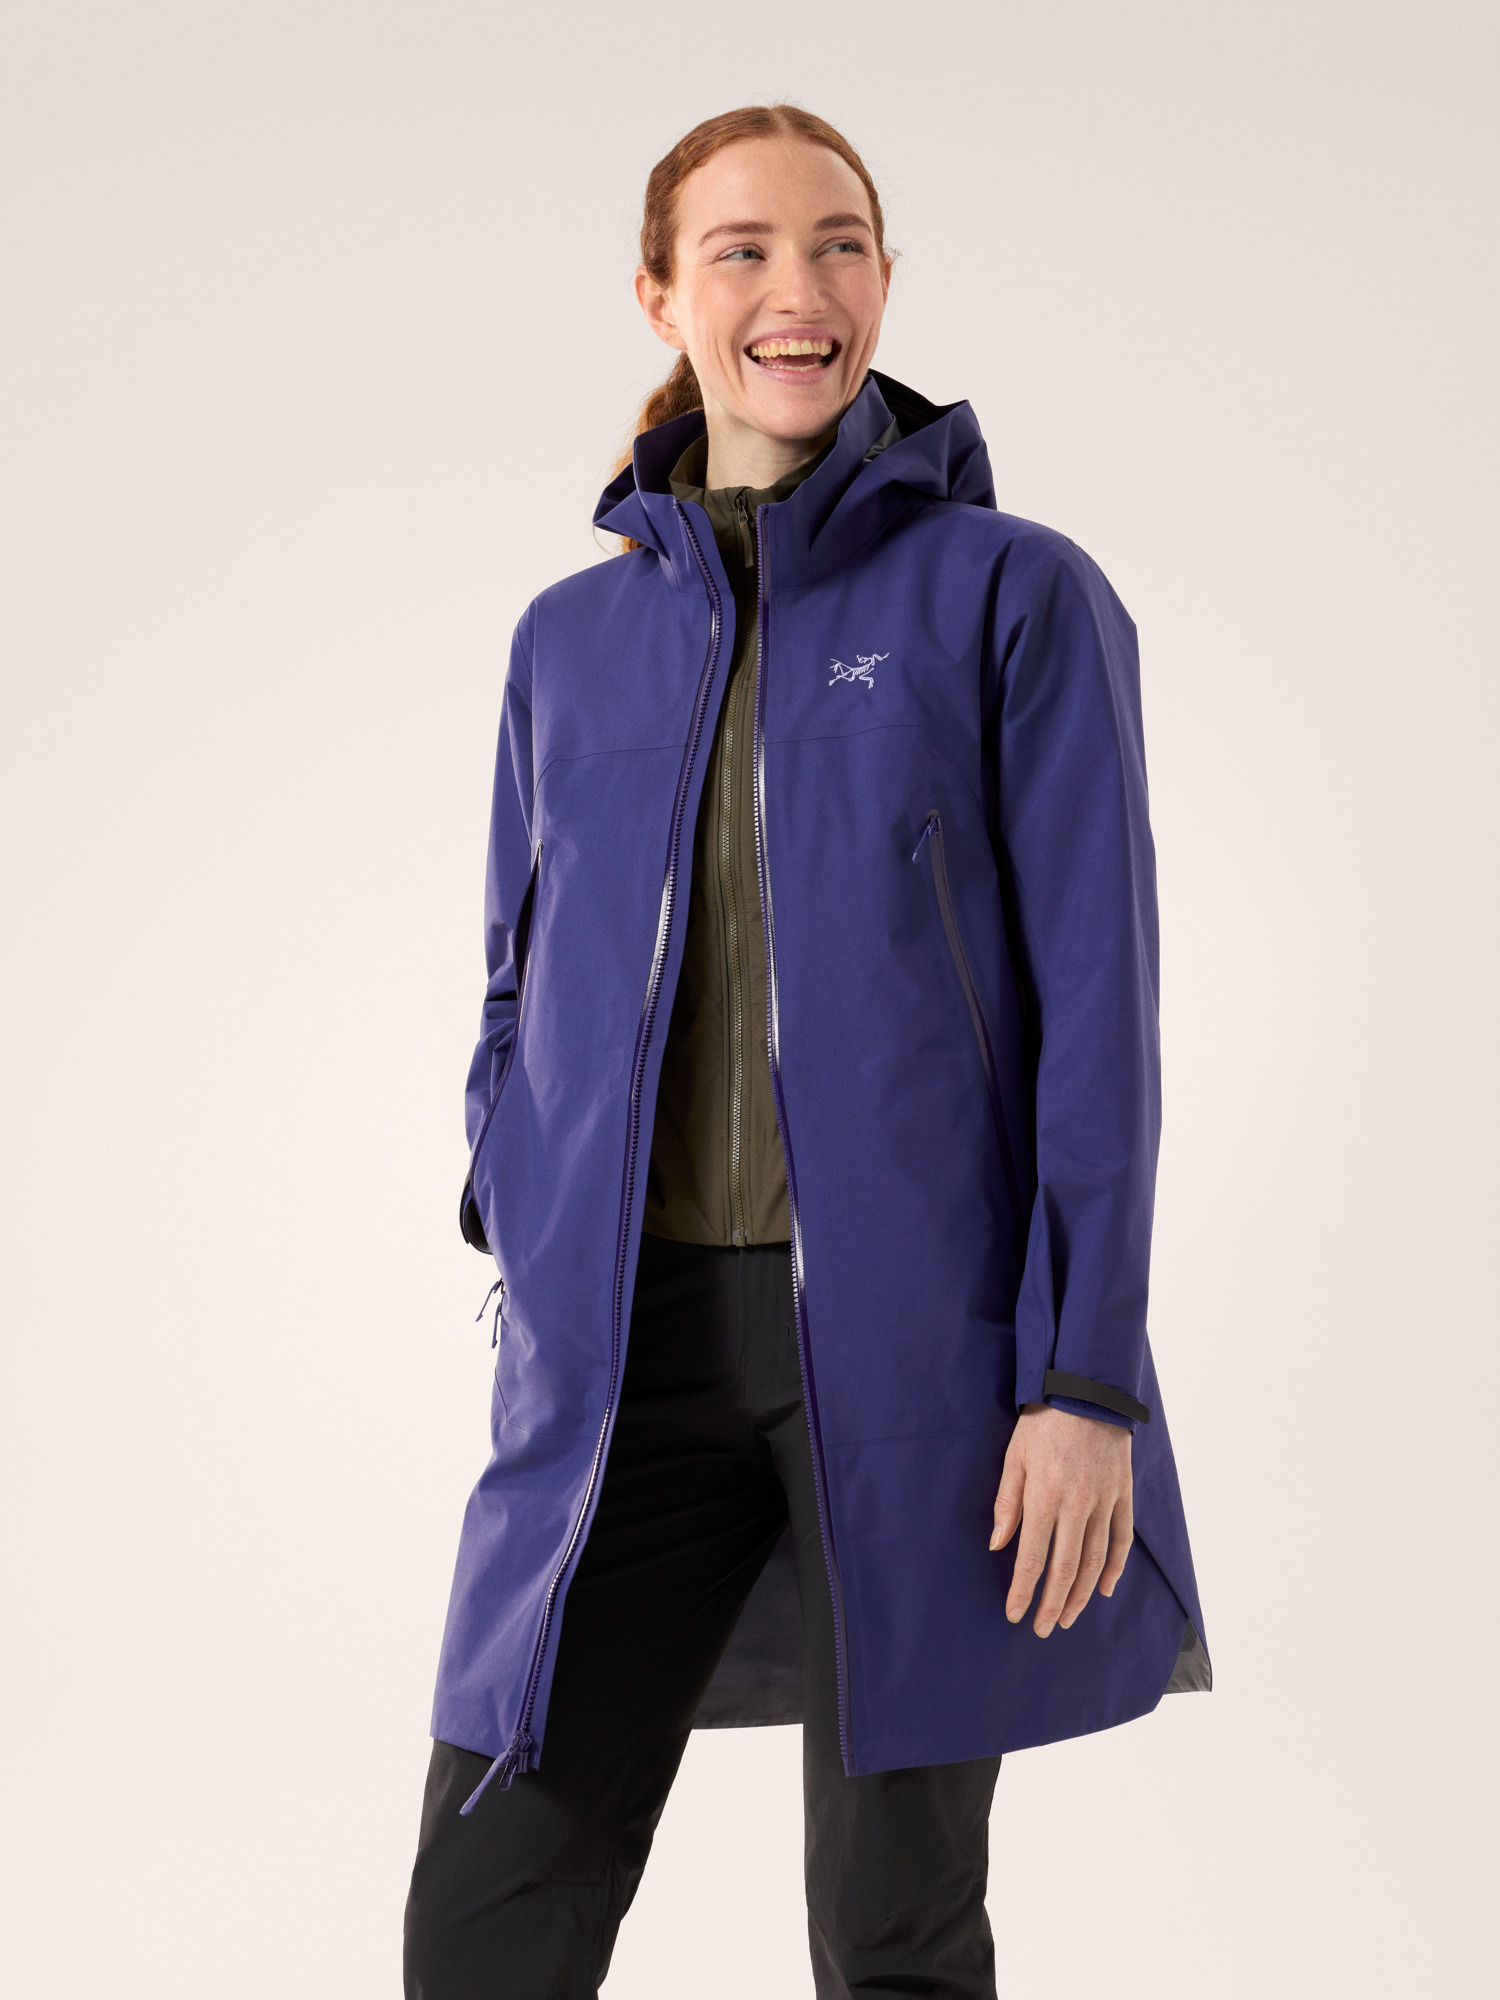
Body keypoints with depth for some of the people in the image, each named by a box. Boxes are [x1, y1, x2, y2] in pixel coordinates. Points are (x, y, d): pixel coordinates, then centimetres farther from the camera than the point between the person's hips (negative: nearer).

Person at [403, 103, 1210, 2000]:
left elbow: (1097, 1001, -5)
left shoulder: (1015, 595, -1)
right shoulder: (573, 636, 11)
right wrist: (527, 1307, 6)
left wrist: (1087, 1381, -11)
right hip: (635, 1341, 4)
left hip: (919, 1332, -3)